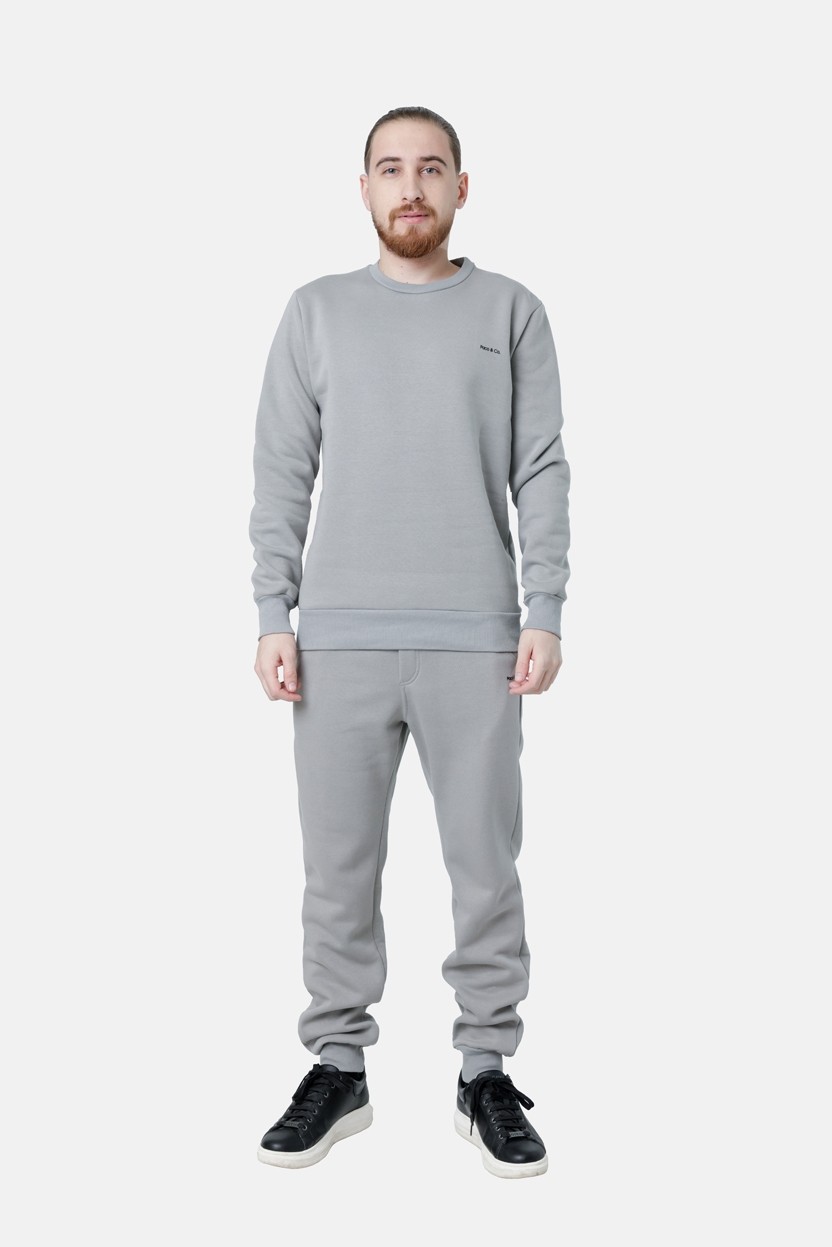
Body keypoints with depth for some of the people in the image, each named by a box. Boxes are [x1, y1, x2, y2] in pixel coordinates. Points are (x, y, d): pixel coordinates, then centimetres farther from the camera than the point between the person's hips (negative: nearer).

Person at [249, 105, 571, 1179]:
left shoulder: (511, 312, 9)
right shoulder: (316, 311, 11)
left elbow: (543, 473, 4)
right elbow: (281, 474, 7)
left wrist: (545, 616, -4)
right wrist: (274, 617, -1)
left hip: (476, 638, -1)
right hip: (339, 637, 1)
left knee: (485, 866, 5)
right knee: (337, 868, 6)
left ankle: (487, 1072, 19)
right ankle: (338, 1069, 21)